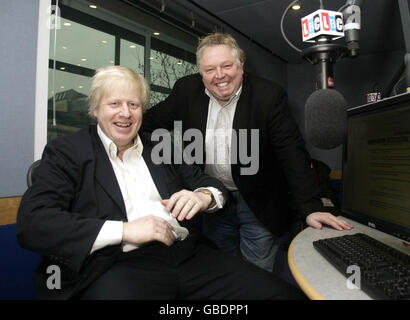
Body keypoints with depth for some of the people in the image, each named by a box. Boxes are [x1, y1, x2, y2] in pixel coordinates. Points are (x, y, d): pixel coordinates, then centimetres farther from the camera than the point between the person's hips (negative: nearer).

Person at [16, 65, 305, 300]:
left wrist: (203, 195, -8)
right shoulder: (66, 152, 6)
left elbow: (211, 183, 18)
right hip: (115, 268, -3)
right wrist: (125, 230, -15)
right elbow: (32, 223, -6)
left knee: (285, 293, -12)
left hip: (188, 256, 4)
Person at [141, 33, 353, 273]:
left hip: (260, 206, -3)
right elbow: (151, 122, 7)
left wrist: (311, 208, -21)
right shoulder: (186, 91, -5)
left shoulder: (269, 96, -15)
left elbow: (293, 154, -17)